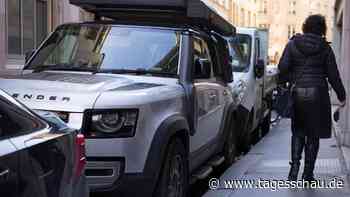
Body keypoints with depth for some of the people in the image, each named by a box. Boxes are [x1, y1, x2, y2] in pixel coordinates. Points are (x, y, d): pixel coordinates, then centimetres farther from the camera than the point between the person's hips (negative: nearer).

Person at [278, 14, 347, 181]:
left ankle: (294, 166, -1)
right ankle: (308, 174, 11)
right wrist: (341, 95, 10)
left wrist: (282, 85, 9)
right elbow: (333, 75, 1)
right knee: (313, 135, 8)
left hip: (297, 93, 1)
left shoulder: (292, 44, 1)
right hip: (318, 94, -1)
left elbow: (283, 67, -5)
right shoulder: (325, 48, -1)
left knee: (298, 132, 16)